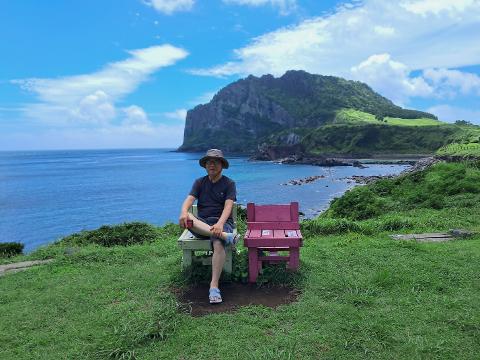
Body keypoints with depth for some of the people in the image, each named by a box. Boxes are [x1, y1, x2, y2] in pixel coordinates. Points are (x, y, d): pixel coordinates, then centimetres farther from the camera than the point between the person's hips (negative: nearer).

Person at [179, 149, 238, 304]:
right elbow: (189, 200, -3)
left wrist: (220, 224, -32)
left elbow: (228, 206, -12)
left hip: (221, 222, -3)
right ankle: (224, 235, -41)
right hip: (201, 223, 3)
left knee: (218, 243, -36)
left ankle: (214, 286, -34)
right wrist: (184, 212, -28)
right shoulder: (199, 182, 13)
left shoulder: (229, 183, 4)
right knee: (186, 218, -31)